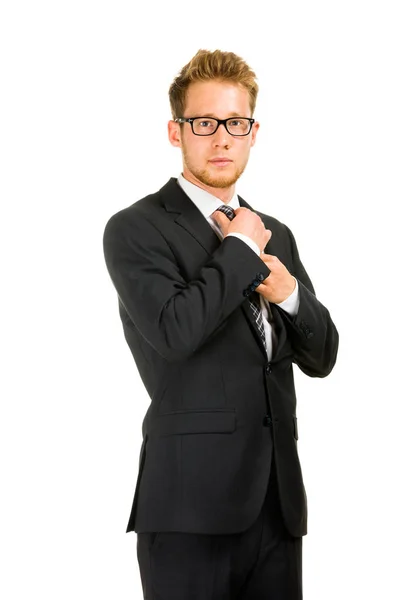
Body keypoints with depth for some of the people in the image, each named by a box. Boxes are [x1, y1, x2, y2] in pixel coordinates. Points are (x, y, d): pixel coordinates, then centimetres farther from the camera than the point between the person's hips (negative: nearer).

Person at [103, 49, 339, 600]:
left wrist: (289, 293, -4)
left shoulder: (276, 234, 16)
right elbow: (174, 331, -21)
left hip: (277, 498, 6)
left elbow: (321, 358, 15)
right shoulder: (136, 229, -4)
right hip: (191, 499, -6)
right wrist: (240, 248, -9)